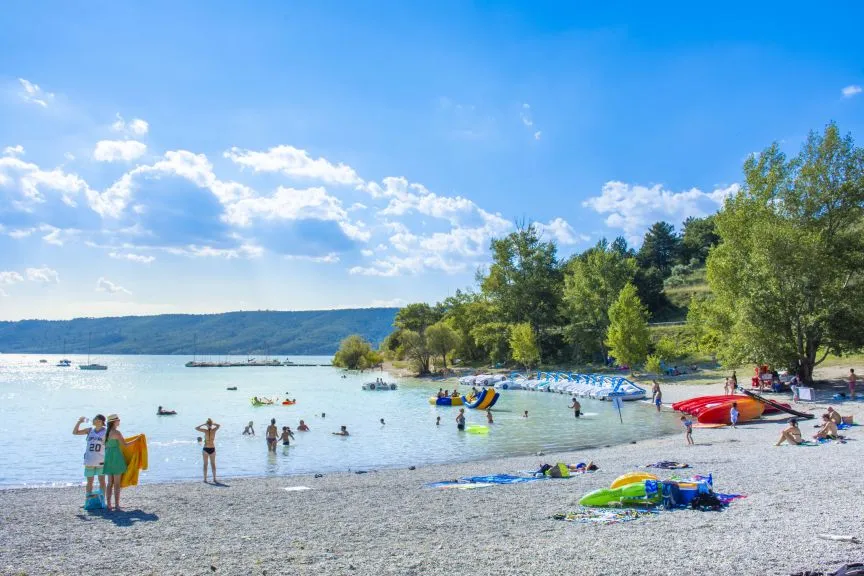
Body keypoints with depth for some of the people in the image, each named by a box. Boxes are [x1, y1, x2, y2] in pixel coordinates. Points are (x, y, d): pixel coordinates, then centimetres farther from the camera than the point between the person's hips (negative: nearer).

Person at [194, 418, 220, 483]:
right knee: (213, 464, 9)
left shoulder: (205, 430, -12)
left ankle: (205, 479, 8)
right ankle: (214, 479, 7)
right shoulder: (214, 430, -7)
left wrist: (203, 424, 2)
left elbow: (196, 428, -1)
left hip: (205, 449, -2)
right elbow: (218, 425, 16)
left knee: (205, 464, 7)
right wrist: (213, 423, 7)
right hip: (212, 449, 2)